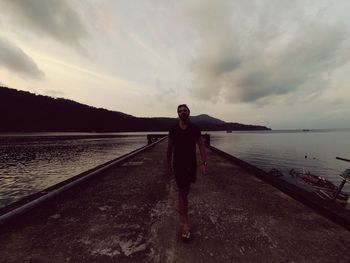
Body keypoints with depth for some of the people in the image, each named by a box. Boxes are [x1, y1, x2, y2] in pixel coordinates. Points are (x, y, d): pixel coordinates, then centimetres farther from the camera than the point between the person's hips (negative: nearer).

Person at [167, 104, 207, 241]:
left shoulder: (195, 128, -4)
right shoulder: (173, 129, -3)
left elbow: (201, 146, -3)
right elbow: (169, 149, 6)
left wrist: (203, 163, -12)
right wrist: (169, 165, 10)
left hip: (191, 164, 2)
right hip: (178, 165, -1)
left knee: (185, 190, 21)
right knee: (182, 192, 0)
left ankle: (181, 208, 51)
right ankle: (185, 223, 14)